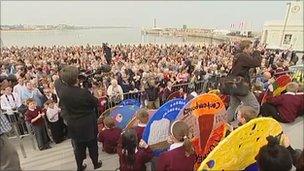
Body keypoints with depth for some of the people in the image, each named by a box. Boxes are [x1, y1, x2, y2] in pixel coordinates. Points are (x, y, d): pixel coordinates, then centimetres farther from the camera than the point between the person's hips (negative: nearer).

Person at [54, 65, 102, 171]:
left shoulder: (62, 91, -15)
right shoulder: (84, 93, -28)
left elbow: (57, 81, 9)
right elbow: (95, 103, -9)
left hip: (73, 126, 3)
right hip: (88, 125, -3)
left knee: (78, 147, 21)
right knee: (92, 145, 18)